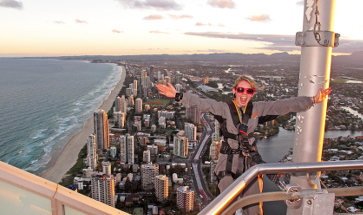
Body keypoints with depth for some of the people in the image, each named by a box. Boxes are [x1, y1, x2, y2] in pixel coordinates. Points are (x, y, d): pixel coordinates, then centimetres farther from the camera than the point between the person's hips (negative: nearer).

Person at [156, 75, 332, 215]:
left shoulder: (258, 109, -1)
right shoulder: (225, 108, -10)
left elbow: (284, 105, -4)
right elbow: (201, 103, -19)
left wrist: (312, 100, -8)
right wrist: (178, 95, -29)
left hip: (251, 161, 3)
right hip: (228, 161, -2)